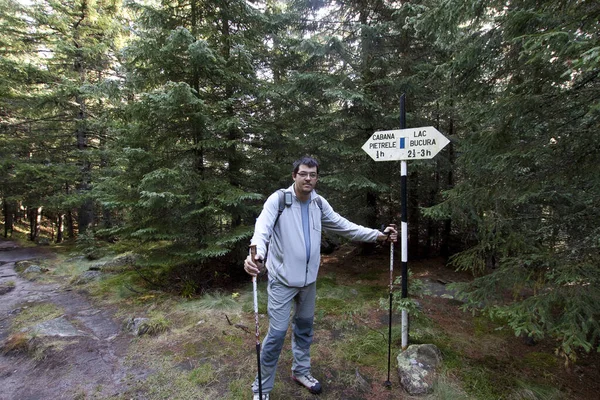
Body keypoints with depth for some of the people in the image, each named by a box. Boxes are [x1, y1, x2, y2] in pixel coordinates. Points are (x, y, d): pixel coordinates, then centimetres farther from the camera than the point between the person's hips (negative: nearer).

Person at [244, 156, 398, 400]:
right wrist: (257, 253, -50)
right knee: (277, 332, -1)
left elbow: (344, 226, 6)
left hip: (309, 278, 6)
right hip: (282, 279, -5)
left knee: (305, 325, 20)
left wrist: (379, 235, 2)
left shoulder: (319, 203, 2)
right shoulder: (278, 199, -15)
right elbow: (263, 228, -29)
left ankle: (301, 371, 44)